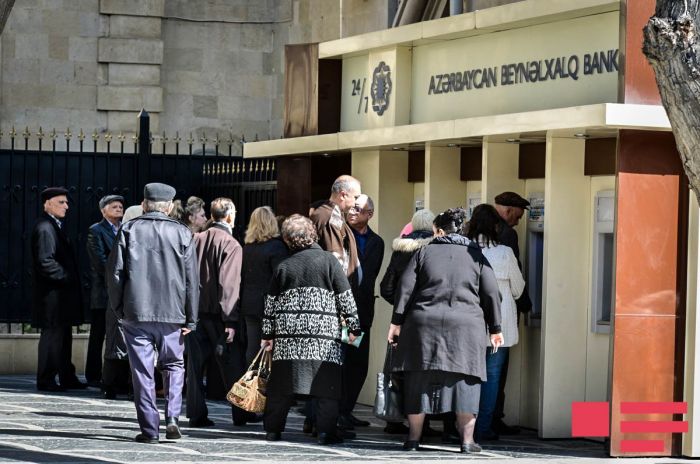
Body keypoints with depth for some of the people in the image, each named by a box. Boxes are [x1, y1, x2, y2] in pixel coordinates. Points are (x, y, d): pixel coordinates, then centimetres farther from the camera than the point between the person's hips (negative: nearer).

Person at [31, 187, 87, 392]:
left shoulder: (55, 227, 18)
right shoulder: (44, 228, -15)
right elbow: (45, 262, -23)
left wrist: (70, 279, 12)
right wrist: (66, 278, -17)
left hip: (61, 292, 11)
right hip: (52, 293, -11)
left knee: (63, 336, 14)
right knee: (52, 335, -6)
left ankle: (67, 377, 20)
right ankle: (46, 380, 0)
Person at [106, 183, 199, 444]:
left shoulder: (129, 231, 1)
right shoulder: (182, 234, 2)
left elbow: (115, 271, 0)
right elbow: (192, 280, 2)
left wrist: (118, 309, 9)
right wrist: (191, 319, 6)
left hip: (135, 313, -1)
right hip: (172, 314, 1)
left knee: (142, 370, 4)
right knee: (173, 365, 17)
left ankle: (149, 429, 3)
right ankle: (172, 417, 0)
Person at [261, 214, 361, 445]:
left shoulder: (284, 266, 9)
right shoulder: (328, 261, 1)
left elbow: (271, 303, 13)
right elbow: (345, 297, 0)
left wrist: (268, 334, 20)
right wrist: (353, 327, 7)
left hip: (288, 333, 3)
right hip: (324, 333, -3)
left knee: (282, 384, 8)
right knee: (327, 384, -1)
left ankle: (273, 429, 11)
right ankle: (326, 431, -6)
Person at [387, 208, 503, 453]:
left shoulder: (425, 252, 9)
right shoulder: (476, 255, 10)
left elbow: (406, 287, 3)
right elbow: (491, 293, 5)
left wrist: (397, 322, 5)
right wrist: (495, 329, 10)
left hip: (424, 323, 0)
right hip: (466, 326, 0)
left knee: (419, 381, 5)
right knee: (465, 382, 3)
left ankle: (413, 438, 7)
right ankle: (467, 440, -1)